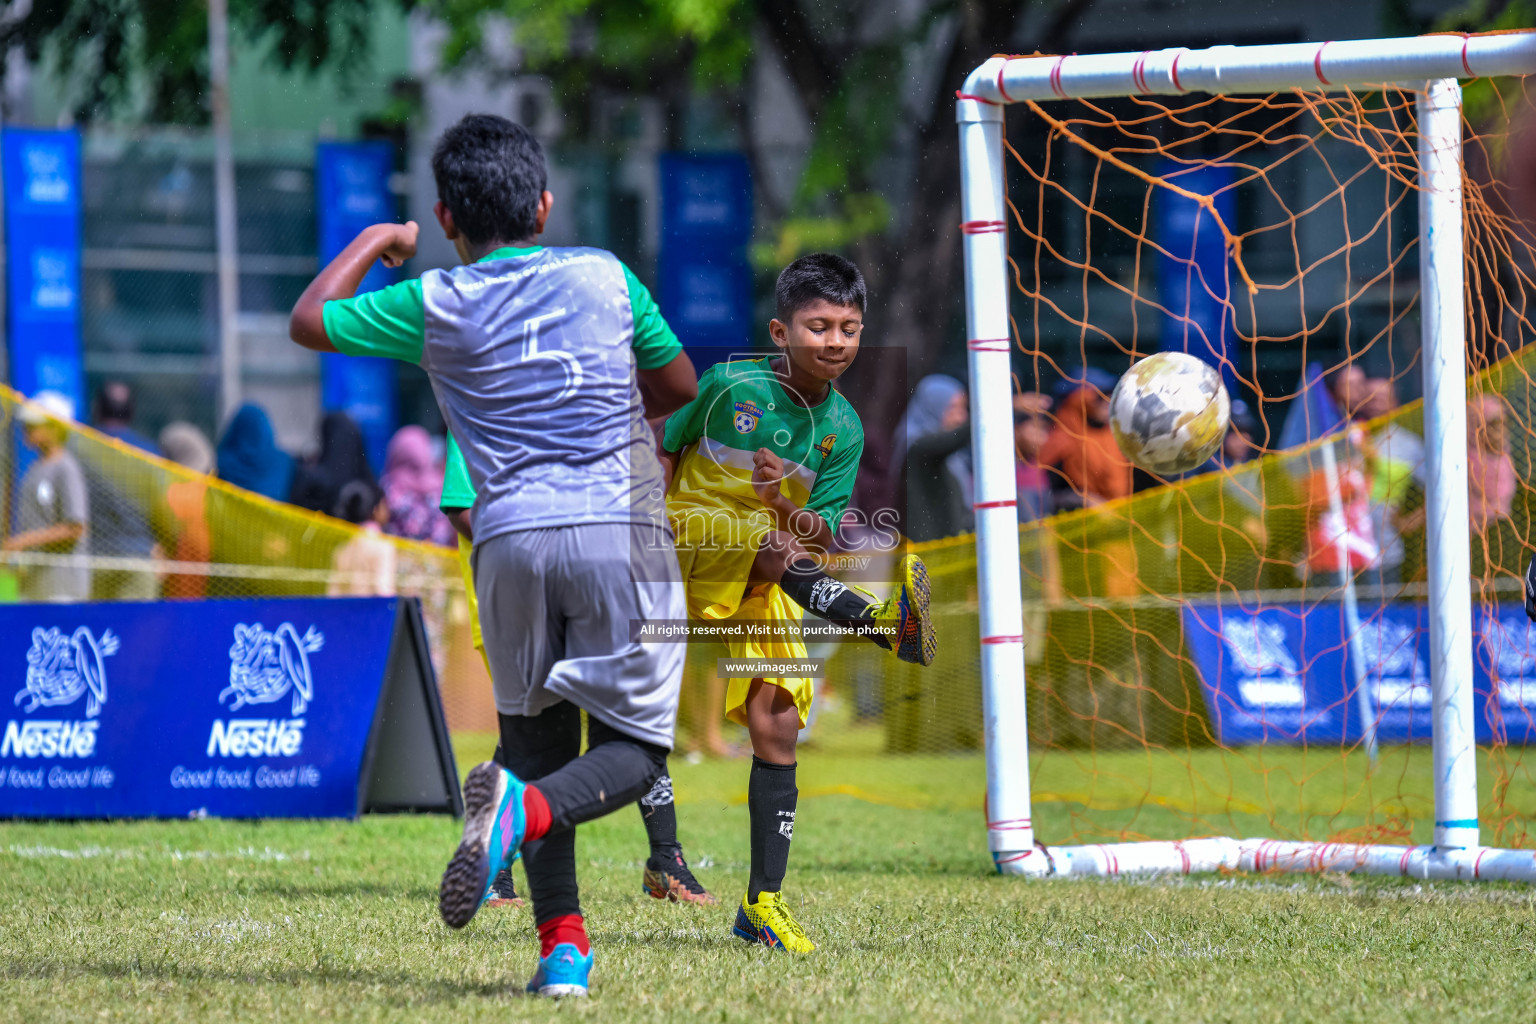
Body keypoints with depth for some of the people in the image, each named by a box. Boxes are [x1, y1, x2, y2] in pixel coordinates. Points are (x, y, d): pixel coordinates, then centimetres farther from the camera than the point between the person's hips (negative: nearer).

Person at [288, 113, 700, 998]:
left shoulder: (435, 305, 6)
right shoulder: (603, 276, 9)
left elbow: (310, 321, 19)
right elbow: (678, 384, 23)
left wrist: (376, 242, 33)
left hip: (509, 538, 1)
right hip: (619, 528, -1)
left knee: (538, 736, 15)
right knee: (633, 747, 5)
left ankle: (563, 940, 1)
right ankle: (525, 810, -27)